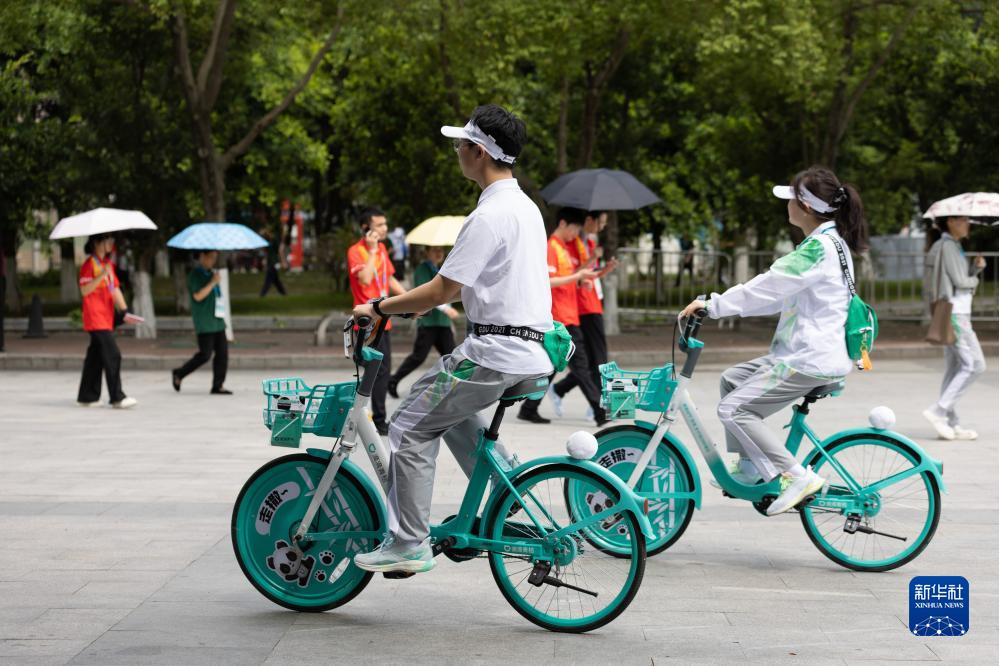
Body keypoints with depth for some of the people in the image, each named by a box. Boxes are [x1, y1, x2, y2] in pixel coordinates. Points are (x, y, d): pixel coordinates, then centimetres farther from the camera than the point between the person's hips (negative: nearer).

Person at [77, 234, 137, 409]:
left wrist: (124, 310, 5)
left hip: (106, 318, 9)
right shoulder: (89, 264, -9)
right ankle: (117, 397, -14)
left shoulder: (108, 264, 18)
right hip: (95, 318, -9)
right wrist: (102, 275, -25)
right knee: (112, 356, -14)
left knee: (96, 357, 11)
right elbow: (84, 290, -16)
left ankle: (86, 397, 16)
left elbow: (115, 289, 16)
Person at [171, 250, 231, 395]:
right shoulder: (195, 275, -9)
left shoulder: (210, 273, 17)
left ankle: (218, 385, 4)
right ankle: (179, 374, 10)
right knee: (205, 354, -8)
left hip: (217, 320, 8)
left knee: (222, 352, 1)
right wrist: (213, 282, -17)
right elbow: (198, 296, -19)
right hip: (204, 322, -8)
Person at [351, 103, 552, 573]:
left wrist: (376, 308, -8)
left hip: (495, 352, -10)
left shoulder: (489, 216, -16)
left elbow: (442, 290, -18)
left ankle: (409, 544, -2)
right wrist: (434, 300, 25)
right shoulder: (525, 207, 15)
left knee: (411, 428, -2)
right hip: (531, 349, 10)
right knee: (444, 404, 28)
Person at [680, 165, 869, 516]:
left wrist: (713, 305, -14)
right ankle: (750, 467, 22)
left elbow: (766, 287, -21)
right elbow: (778, 292, 20)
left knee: (733, 409, -13)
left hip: (810, 361, -11)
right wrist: (718, 305, 18)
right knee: (732, 378, 21)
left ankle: (798, 476, -13)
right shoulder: (830, 242, 15)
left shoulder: (818, 248, -19)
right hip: (808, 353, 11)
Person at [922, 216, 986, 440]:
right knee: (974, 364, -12)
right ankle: (938, 410, -13)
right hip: (955, 314, -10)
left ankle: (951, 423, 9)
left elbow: (965, 277, 19)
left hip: (956, 314, 10)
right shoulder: (947, 247, -12)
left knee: (954, 368, 8)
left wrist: (976, 267, 2)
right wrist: (974, 280, 4)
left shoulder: (952, 246, 18)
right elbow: (960, 281, -16)